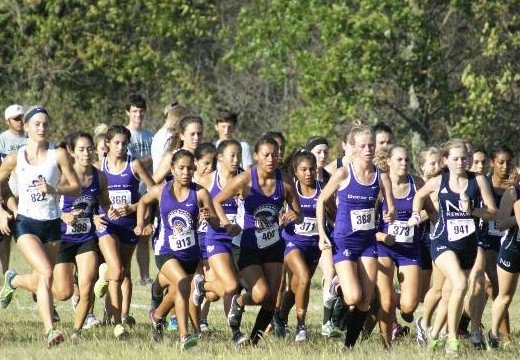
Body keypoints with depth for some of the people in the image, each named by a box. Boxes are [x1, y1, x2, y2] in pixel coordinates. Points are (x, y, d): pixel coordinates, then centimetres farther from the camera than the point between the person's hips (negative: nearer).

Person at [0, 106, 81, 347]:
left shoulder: (58, 155, -1)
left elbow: (76, 188, -3)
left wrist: (53, 189, -20)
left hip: (51, 226, 2)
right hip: (25, 224, -2)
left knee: (39, 283, 11)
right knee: (46, 273, -24)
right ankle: (50, 330, -24)